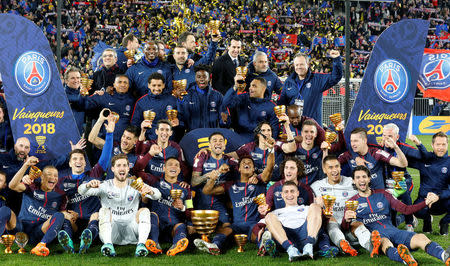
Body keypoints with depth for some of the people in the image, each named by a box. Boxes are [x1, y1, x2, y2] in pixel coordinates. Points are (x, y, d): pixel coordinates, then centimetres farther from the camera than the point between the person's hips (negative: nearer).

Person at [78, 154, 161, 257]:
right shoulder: (105, 186, 6)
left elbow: (158, 195, -7)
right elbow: (81, 191, -7)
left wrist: (150, 191, -32)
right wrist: (89, 185, -32)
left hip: (131, 232, 1)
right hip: (111, 234, 0)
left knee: (144, 211, -19)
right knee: (104, 210, -23)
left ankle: (141, 244, -40)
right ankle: (108, 245, -45)